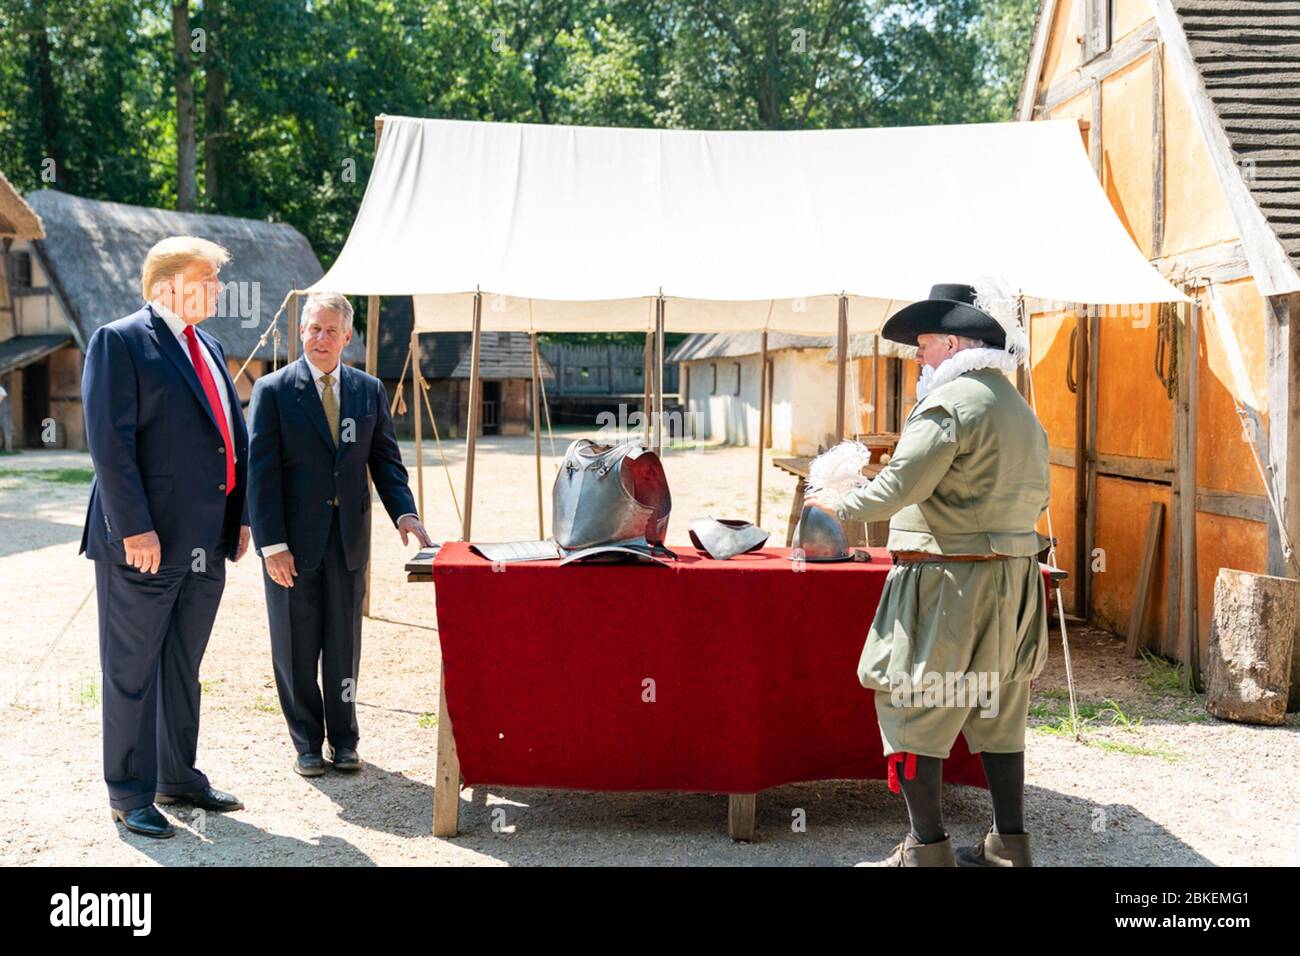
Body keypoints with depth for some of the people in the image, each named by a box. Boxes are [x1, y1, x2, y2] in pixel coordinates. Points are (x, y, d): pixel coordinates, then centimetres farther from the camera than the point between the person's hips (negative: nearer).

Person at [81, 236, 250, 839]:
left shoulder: (210, 349, 16)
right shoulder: (119, 342, -9)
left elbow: (234, 438, 19)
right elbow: (109, 443, -16)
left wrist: (239, 518, 12)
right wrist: (135, 528, -20)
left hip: (206, 544, 8)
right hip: (145, 542, -8)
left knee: (183, 668, 17)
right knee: (132, 671, 3)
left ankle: (178, 778, 29)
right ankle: (130, 798, 13)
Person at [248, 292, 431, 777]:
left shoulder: (369, 390, 7)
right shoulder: (273, 390, -4)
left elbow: (385, 459, 8)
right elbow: (261, 471, -7)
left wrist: (404, 512, -10)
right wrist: (272, 544, -14)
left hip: (349, 537, 3)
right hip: (293, 538, -3)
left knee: (344, 643, 10)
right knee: (297, 646, 6)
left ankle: (343, 739, 22)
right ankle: (307, 743, 19)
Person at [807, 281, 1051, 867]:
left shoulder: (950, 402, -14)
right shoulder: (1020, 408, 16)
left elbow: (899, 485, -17)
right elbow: (1036, 497, 19)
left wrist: (840, 507, -3)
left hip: (948, 581, -9)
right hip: (1012, 577, 9)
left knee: (911, 706, -1)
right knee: (995, 709, 14)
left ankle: (928, 848, 2)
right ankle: (1008, 845, 19)